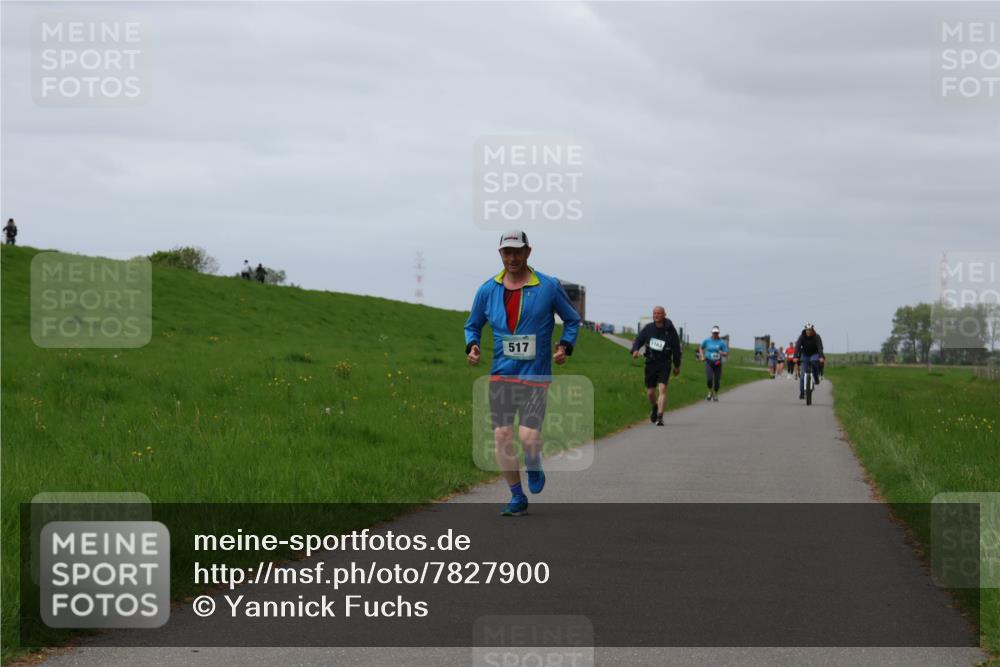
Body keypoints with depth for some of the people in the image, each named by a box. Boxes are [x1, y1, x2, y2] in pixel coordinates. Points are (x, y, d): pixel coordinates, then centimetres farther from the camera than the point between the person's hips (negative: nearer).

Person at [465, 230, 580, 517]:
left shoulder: (549, 287, -2)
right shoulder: (488, 290, 5)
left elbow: (572, 320, 11)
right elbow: (472, 325, 18)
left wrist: (565, 346, -6)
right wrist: (472, 346, -2)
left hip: (535, 376, -3)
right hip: (500, 375, 3)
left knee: (528, 437, -15)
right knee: (502, 437, -2)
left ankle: (534, 469, 21)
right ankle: (517, 498, 14)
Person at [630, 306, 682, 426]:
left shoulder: (670, 330, -5)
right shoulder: (648, 328, 1)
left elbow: (676, 348, 5)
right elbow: (638, 340, 8)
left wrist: (677, 365, 10)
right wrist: (635, 350, -15)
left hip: (664, 363, -3)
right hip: (650, 362, 3)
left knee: (662, 389, -17)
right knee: (650, 392, 9)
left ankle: (659, 416, -20)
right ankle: (654, 408, 41)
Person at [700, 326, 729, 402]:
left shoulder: (722, 342, -2)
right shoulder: (707, 341, 3)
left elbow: (727, 354, -1)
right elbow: (701, 348, 22)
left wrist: (722, 353, -22)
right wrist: (702, 356, 8)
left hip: (717, 363, 0)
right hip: (709, 362, 0)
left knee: (717, 380, 3)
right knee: (709, 379, -17)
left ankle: (715, 395, 25)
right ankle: (710, 392, 10)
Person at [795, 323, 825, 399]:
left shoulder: (816, 337, -19)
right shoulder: (802, 337, -16)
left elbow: (820, 347, -31)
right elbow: (797, 347, -26)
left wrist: (821, 357, -48)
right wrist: (796, 357, -41)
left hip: (814, 354, -1)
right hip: (805, 355, 1)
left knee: (814, 361, -38)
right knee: (802, 374, -10)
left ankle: (816, 378, -17)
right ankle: (802, 392, -6)